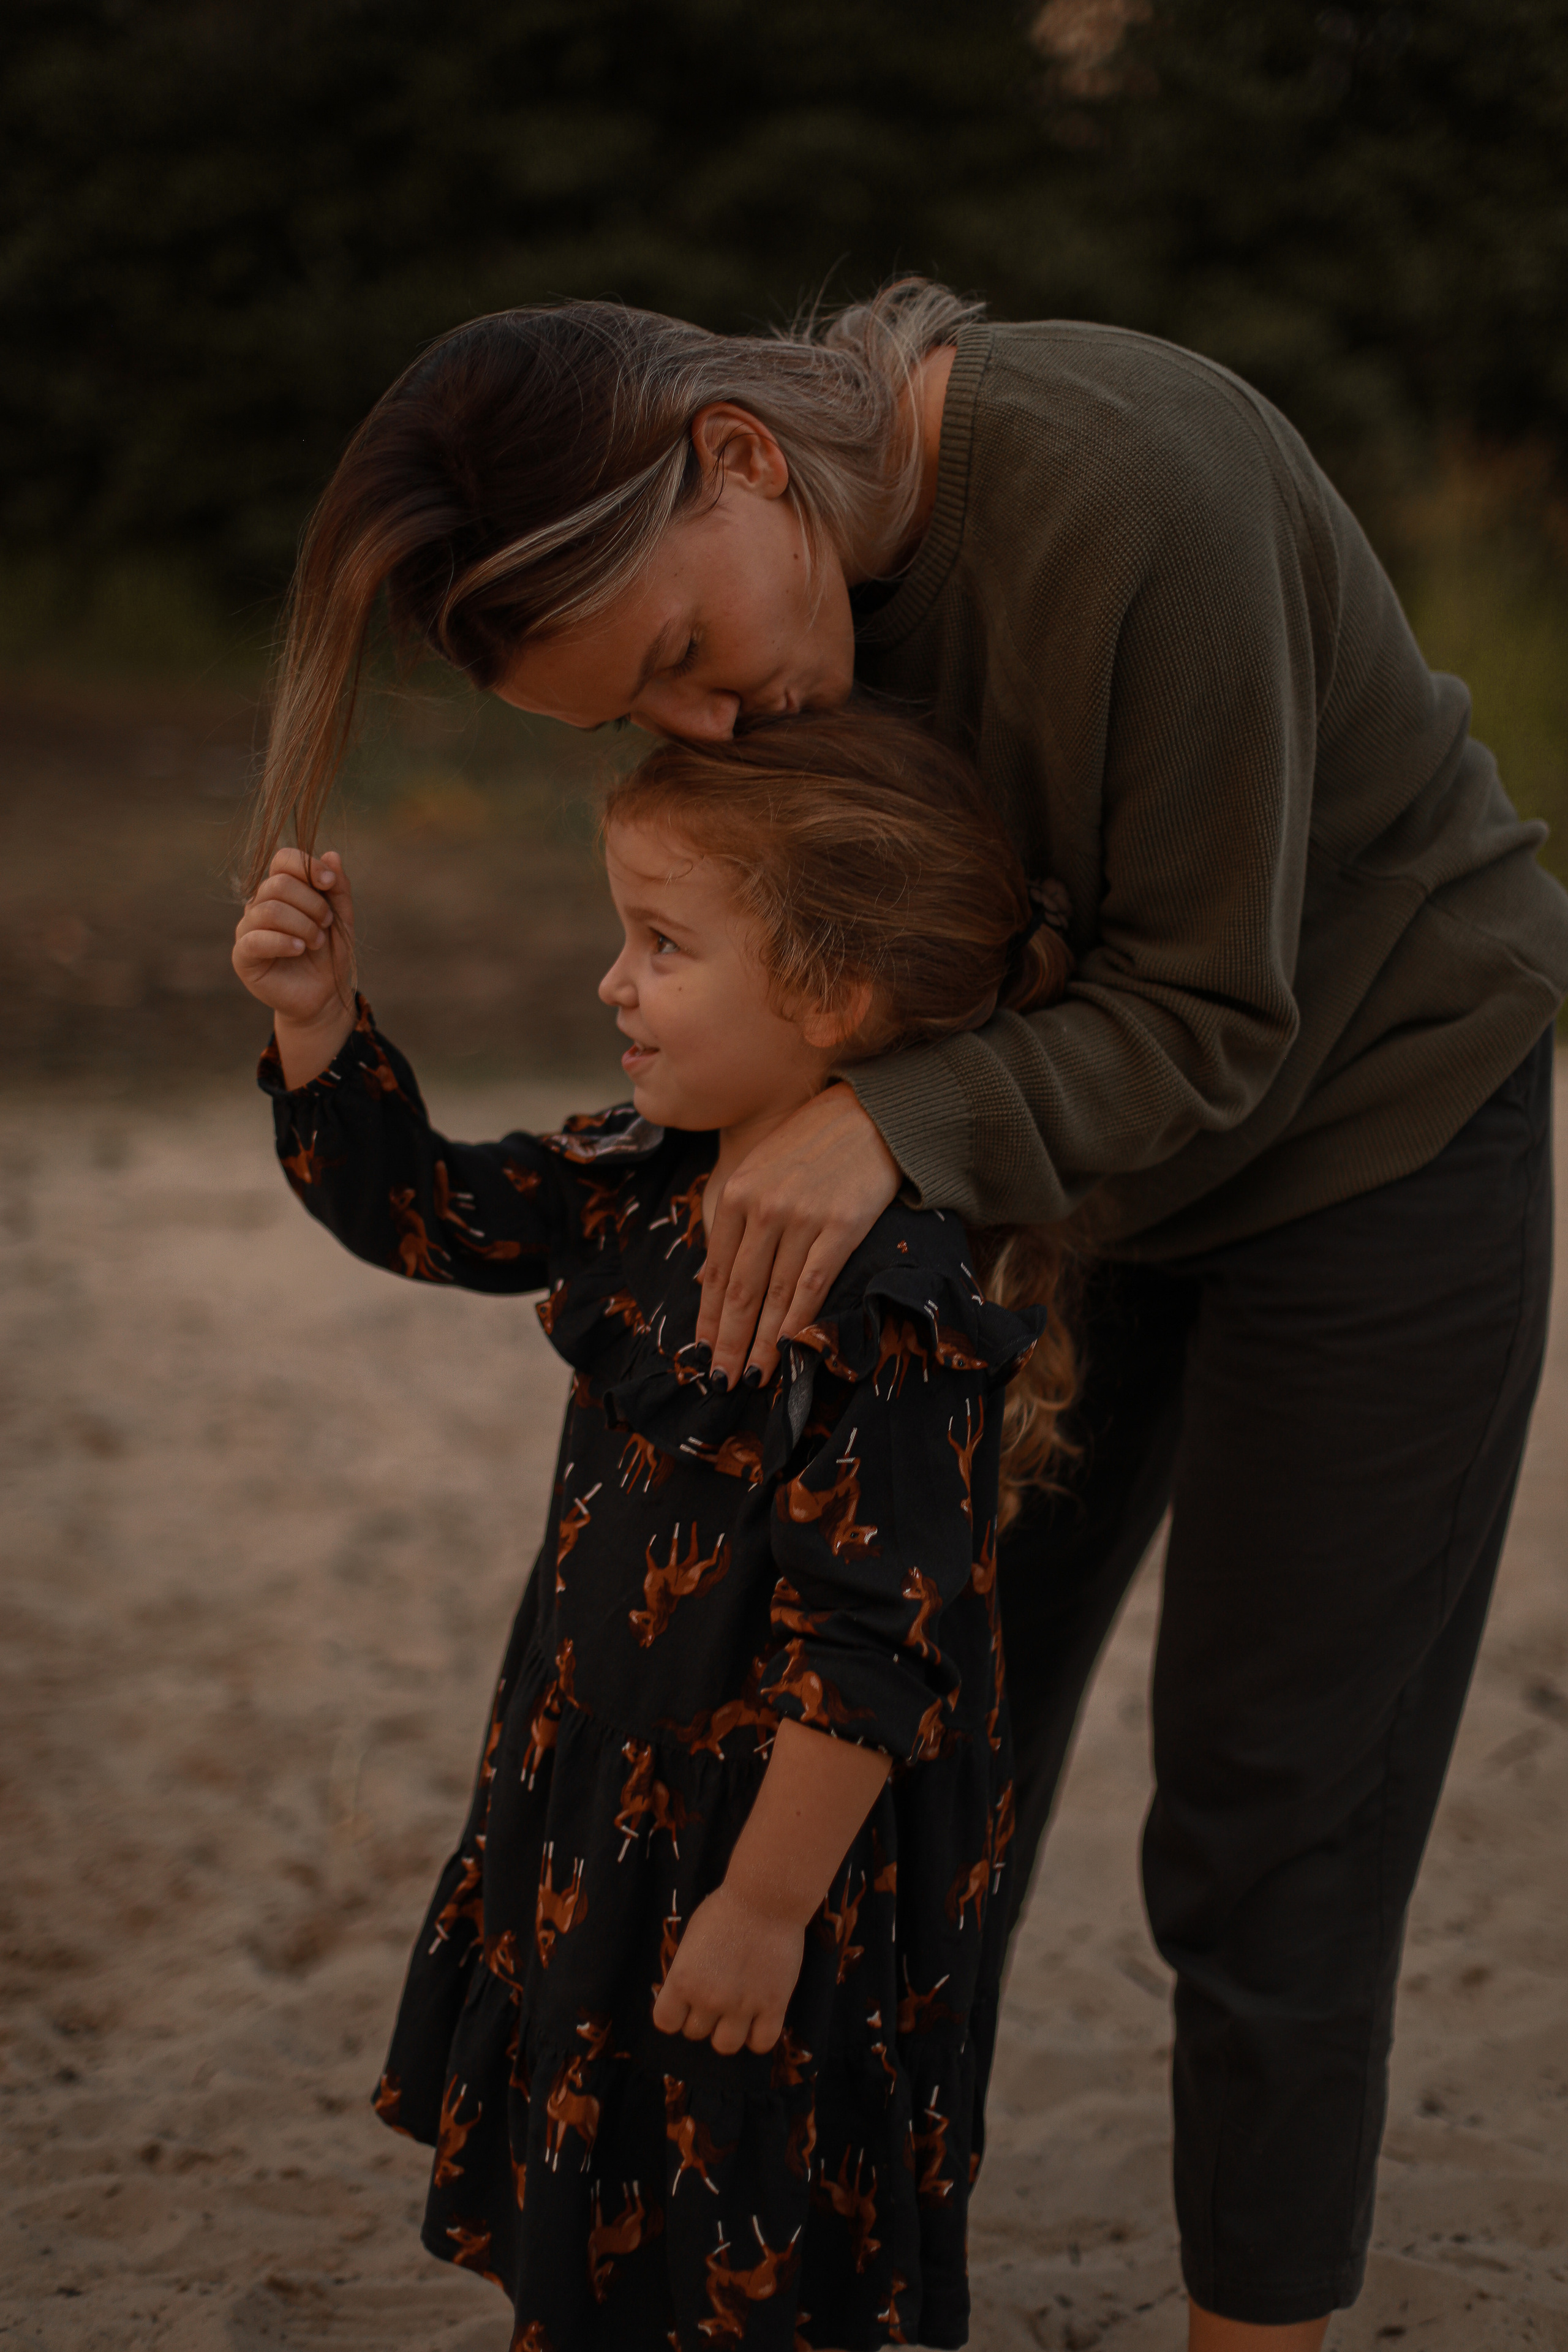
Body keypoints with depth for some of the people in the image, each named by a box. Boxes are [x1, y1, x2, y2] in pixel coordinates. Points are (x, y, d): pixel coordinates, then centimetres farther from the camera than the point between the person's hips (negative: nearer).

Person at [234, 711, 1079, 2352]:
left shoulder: (894, 1307, -29)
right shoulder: (644, 1182, -2)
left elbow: (867, 1647, -27)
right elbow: (422, 1206, 12)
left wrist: (769, 1903, -22)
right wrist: (315, 1023, -2)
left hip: (786, 1847, -8)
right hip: (606, 1805, 9)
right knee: (581, 2214, 24)